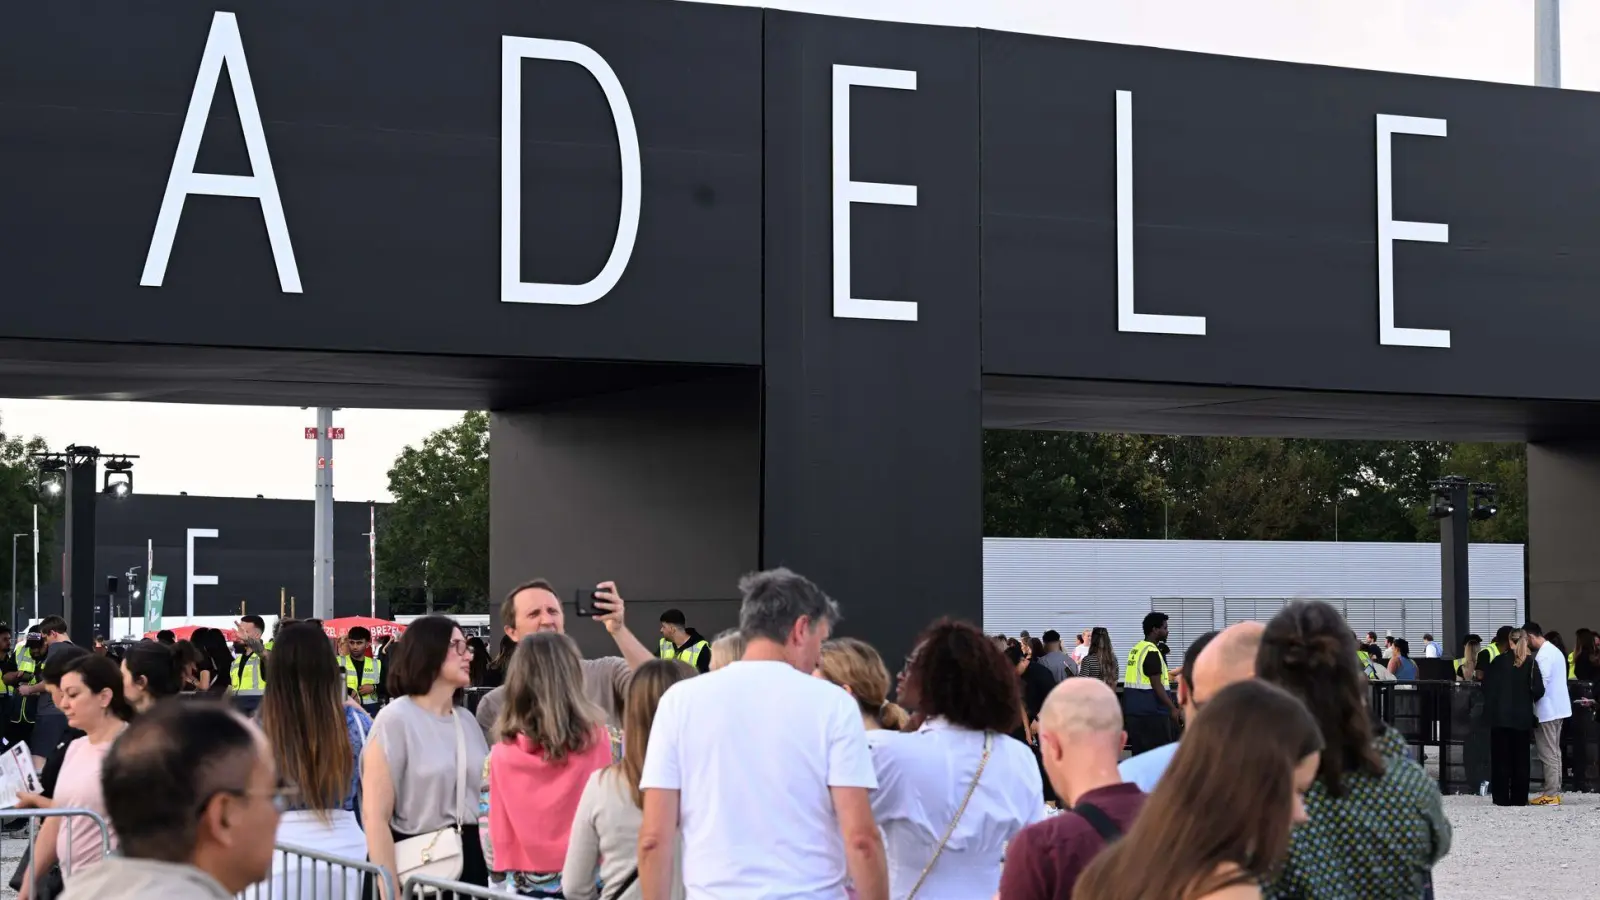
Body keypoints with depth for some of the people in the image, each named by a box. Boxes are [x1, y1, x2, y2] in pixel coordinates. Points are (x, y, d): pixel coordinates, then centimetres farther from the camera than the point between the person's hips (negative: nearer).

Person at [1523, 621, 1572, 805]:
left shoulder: (1543, 655, -17)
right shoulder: (1555, 650, 14)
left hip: (1547, 710, -10)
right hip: (1558, 708, 10)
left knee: (1547, 754, -6)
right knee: (1554, 752, 13)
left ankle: (1550, 795, -4)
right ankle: (1555, 791, 16)